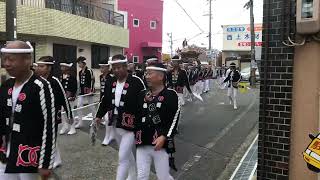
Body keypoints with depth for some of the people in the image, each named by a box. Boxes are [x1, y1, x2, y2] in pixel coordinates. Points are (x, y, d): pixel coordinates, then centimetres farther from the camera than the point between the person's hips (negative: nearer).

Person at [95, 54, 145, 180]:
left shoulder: (136, 82, -16)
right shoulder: (110, 82, 3)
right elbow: (105, 101, 15)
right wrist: (99, 116, 7)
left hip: (131, 126, -7)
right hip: (116, 124, 7)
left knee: (123, 158, -4)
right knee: (127, 153, 24)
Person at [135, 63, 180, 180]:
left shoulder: (171, 95, -6)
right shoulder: (142, 95, 8)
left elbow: (174, 119, -11)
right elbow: (136, 115, 14)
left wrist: (164, 137, -19)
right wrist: (136, 135, 9)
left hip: (160, 144, -4)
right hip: (142, 144, 4)